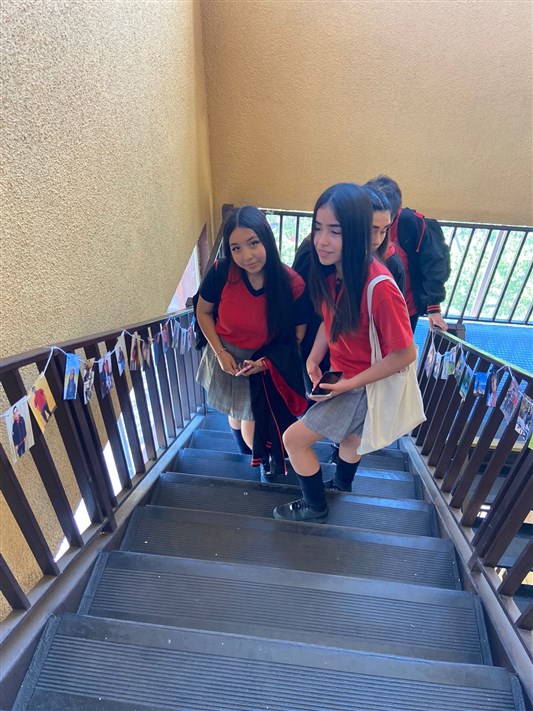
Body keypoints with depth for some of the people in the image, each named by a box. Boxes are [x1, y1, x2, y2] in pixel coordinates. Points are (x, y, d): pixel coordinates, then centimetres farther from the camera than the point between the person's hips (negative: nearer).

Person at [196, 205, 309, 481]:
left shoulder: (293, 285, -24)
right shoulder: (220, 272, -22)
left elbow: (298, 335, -10)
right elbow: (203, 312, -5)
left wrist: (266, 362, -18)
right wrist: (220, 352, -11)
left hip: (266, 364, -2)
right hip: (226, 357, 3)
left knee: (253, 422, 5)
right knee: (235, 413, 23)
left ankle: (262, 456, 44)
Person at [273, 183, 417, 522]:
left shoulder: (380, 287, -33)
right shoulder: (333, 270, -10)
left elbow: (405, 353, -25)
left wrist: (350, 383, -21)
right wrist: (314, 358, -9)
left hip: (367, 386, -7)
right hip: (341, 375, 7)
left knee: (294, 438, 0)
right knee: (351, 435, 31)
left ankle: (315, 506, 29)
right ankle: (342, 484, 62)